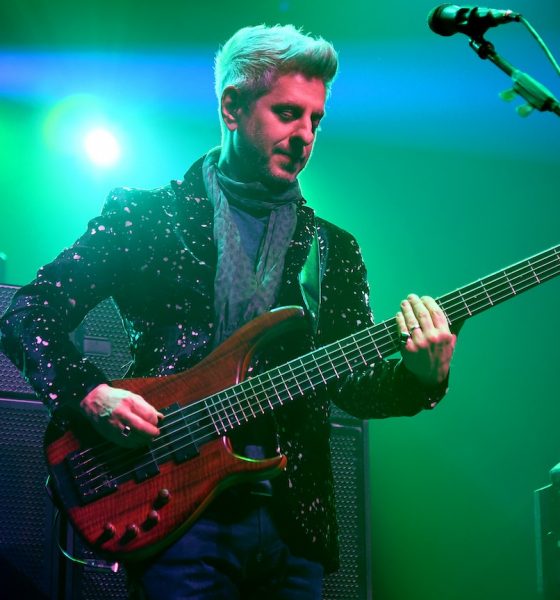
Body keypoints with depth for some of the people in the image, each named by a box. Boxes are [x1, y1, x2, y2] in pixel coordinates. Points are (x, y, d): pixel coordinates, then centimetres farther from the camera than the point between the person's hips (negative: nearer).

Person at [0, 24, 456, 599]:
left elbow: (353, 383, 6)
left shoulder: (333, 249, 14)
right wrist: (88, 394, -14)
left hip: (294, 518, 4)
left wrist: (420, 377, -14)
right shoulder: (143, 214, 4)